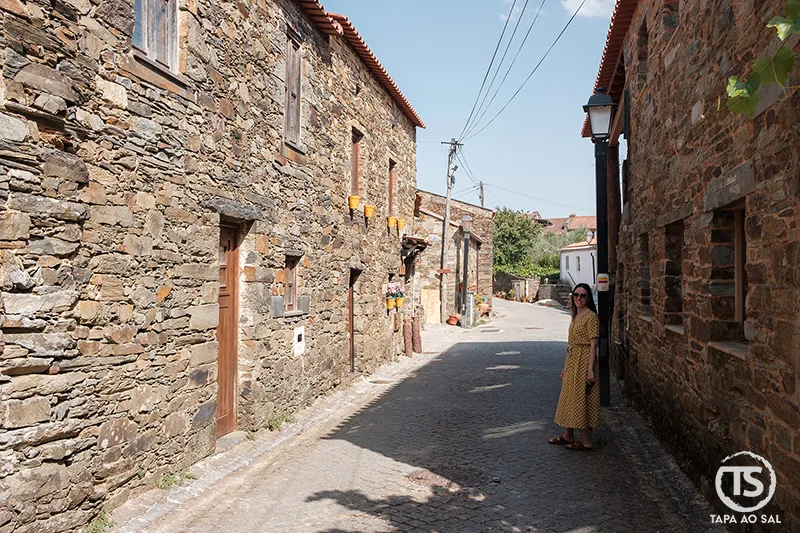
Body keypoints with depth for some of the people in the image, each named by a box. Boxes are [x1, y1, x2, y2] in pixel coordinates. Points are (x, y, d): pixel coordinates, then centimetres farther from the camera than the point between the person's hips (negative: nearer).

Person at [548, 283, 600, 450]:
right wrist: (566, 367, 17)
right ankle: (568, 436, 27)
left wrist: (590, 370, -21)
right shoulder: (575, 316, 13)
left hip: (584, 361, -9)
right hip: (572, 361, 9)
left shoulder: (591, 317, -13)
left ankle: (586, 441, 9)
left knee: (582, 399, -2)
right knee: (569, 397, 15)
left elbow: (593, 345, -17)